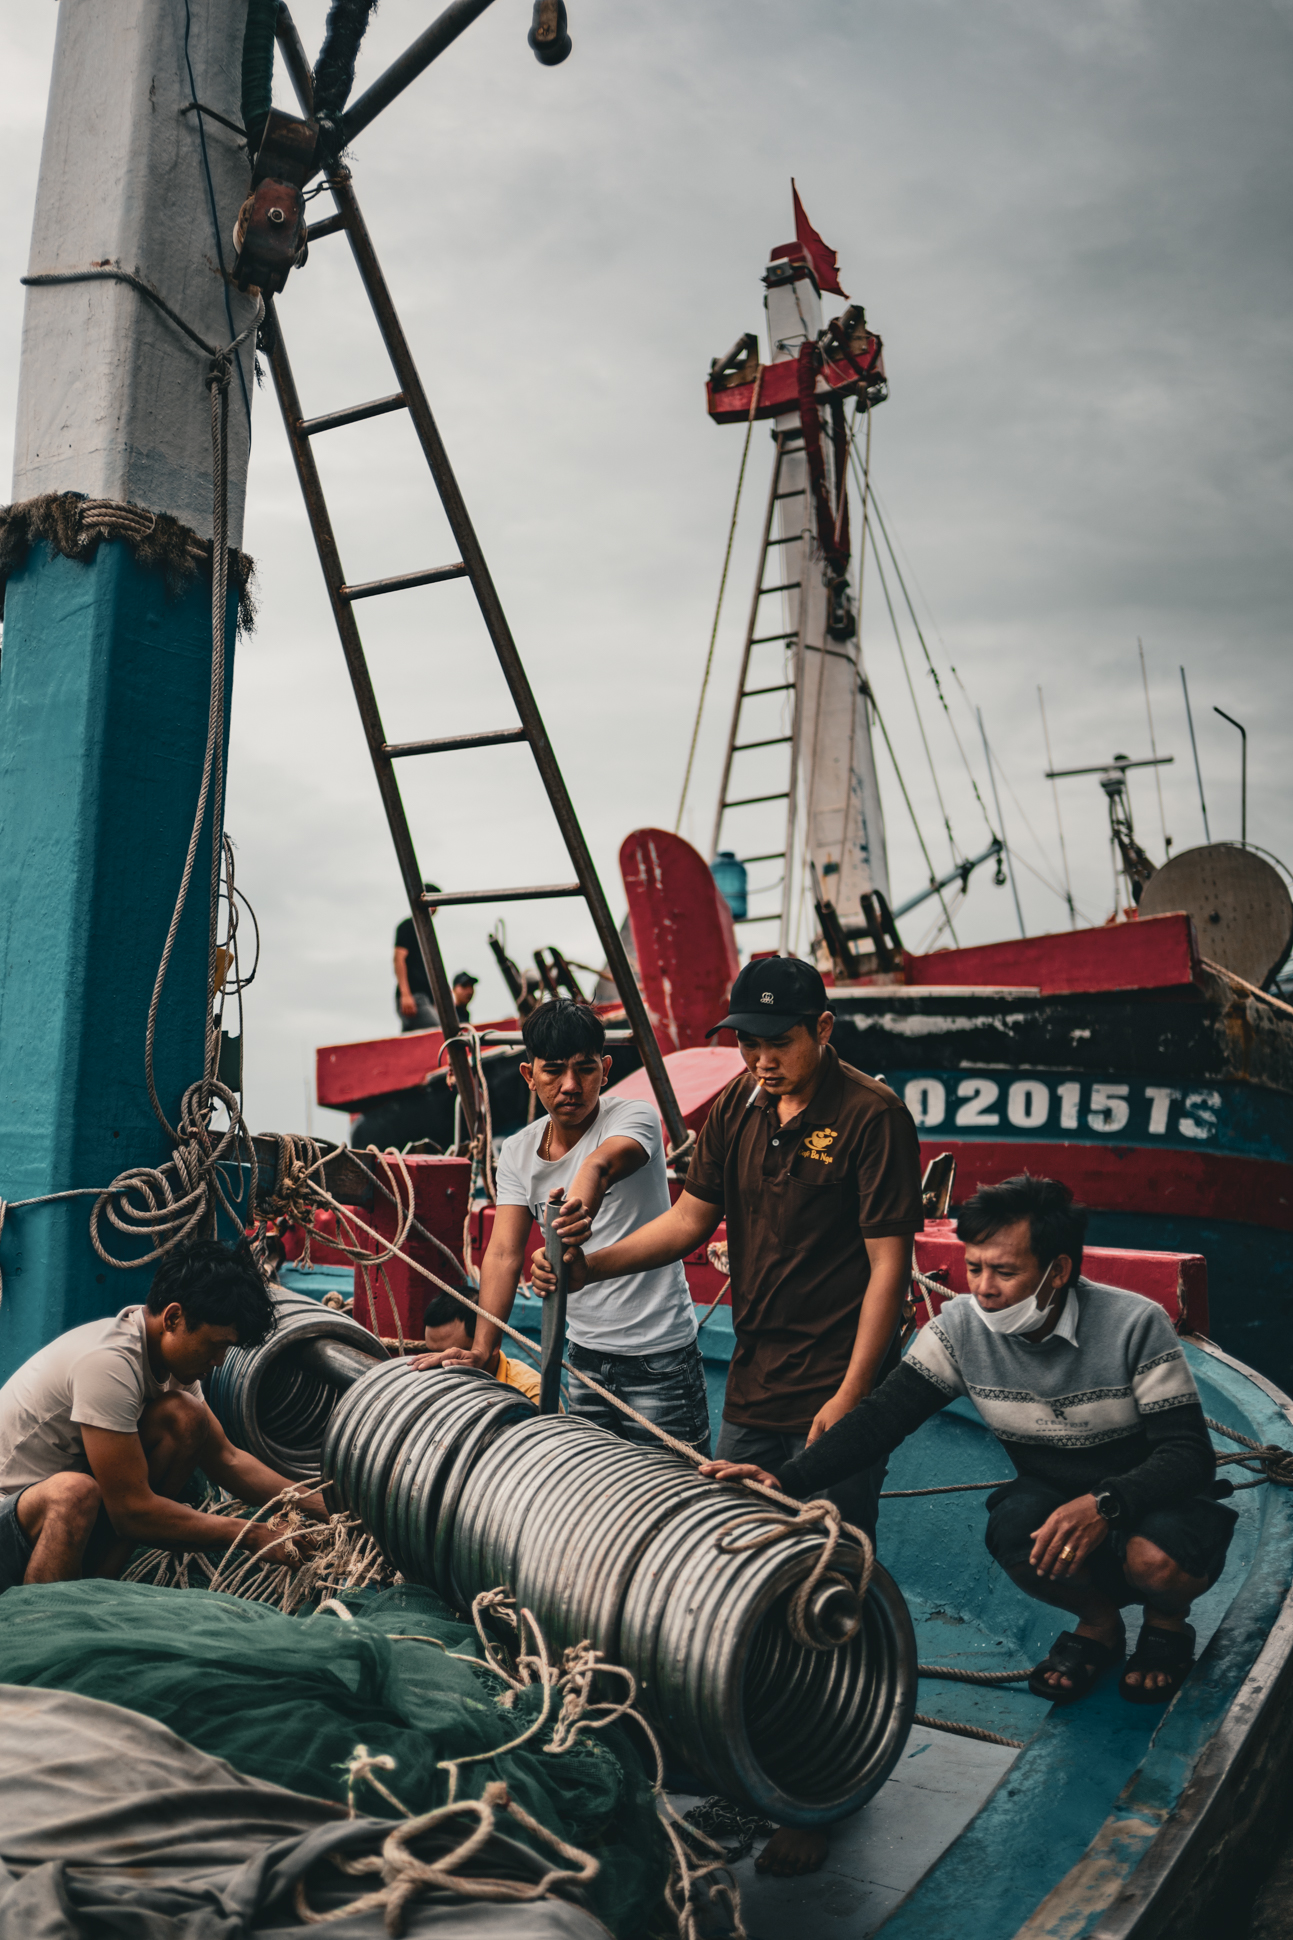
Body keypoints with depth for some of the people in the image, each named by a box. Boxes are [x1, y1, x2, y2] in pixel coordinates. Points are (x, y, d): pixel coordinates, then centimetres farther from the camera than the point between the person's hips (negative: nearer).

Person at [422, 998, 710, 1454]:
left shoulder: (635, 1118, -13)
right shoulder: (516, 1153, 3)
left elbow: (600, 1165, -37)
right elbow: (504, 1253, -4)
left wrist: (576, 1216, -58)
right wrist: (482, 1349, -16)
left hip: (659, 1355, -5)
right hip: (584, 1353, 5)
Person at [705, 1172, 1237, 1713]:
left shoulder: (1135, 1326, -23)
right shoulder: (962, 1326, -13)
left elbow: (1188, 1453, -23)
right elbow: (883, 1415, -16)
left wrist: (1105, 1503, -41)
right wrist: (789, 1477, -31)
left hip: (1158, 1495, -2)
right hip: (1053, 1496, 3)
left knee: (1155, 1559, -35)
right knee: (1014, 1531, -31)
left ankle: (1166, 1625, 6)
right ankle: (1098, 1624, 5)